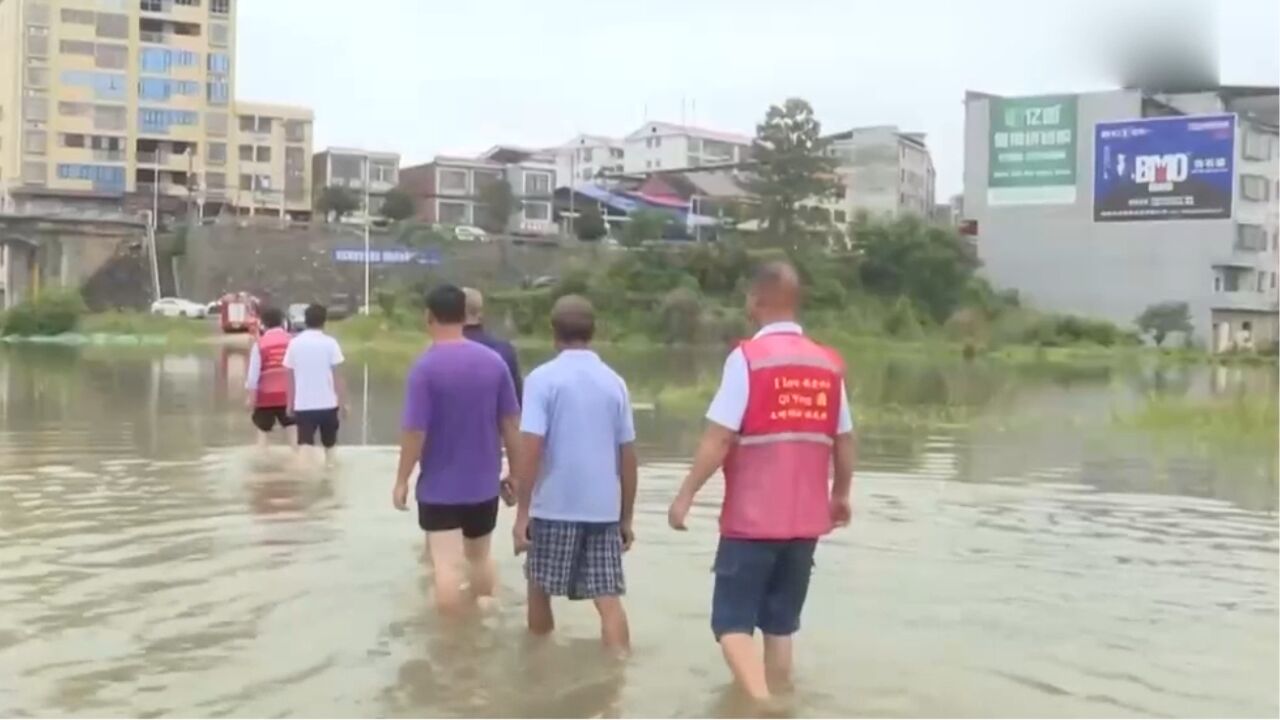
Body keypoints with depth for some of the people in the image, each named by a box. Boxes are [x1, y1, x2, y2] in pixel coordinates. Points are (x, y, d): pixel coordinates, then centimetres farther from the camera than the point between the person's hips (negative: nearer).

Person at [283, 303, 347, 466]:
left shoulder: (295, 343, 1)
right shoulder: (329, 343, -6)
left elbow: (290, 377, 5)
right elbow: (337, 375, -7)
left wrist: (290, 403, 14)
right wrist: (343, 401, -1)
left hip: (303, 404, 1)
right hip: (327, 403, -1)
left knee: (305, 444, -5)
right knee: (329, 443, 17)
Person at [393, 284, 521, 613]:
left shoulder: (425, 367, -15)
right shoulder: (494, 361, -3)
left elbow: (415, 432, -15)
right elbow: (511, 424, 1)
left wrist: (402, 480, -3)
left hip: (439, 486, -5)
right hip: (484, 482, 5)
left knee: (447, 565, -1)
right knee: (480, 555, 21)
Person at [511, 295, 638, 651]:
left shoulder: (543, 378, -7)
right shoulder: (614, 382, 5)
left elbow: (531, 449, -14)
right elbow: (628, 457, 7)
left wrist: (522, 513, -9)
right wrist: (626, 517, 14)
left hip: (554, 507, -3)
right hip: (604, 510, 3)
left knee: (540, 590, 16)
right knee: (609, 600, 3)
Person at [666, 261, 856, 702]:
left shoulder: (747, 357, -11)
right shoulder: (829, 364, 4)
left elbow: (718, 439, -15)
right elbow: (844, 442, 9)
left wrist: (686, 495, -6)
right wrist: (841, 495, 24)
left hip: (751, 519, -5)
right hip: (805, 520, 5)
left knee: (732, 623, 2)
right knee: (780, 625, 16)